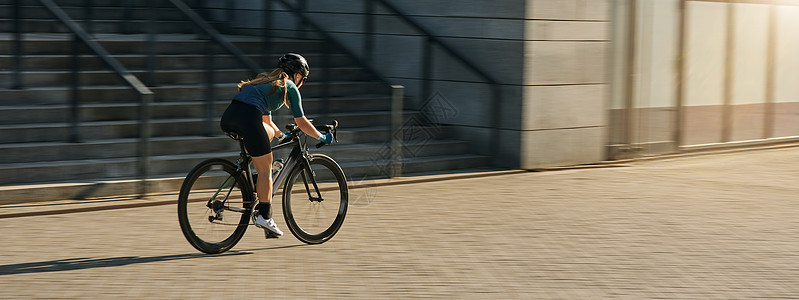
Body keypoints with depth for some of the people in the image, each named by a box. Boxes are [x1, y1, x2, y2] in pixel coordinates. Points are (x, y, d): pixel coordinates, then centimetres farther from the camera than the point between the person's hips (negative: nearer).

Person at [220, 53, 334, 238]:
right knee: (265, 169, 3)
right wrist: (321, 137, 26)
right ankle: (264, 216, 0)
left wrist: (283, 136, 55)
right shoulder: (289, 87, 14)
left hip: (227, 119, 8)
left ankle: (260, 188, 23)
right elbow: (302, 122, 13)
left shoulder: (267, 81, 35)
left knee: (269, 133, 31)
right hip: (247, 118, -8)